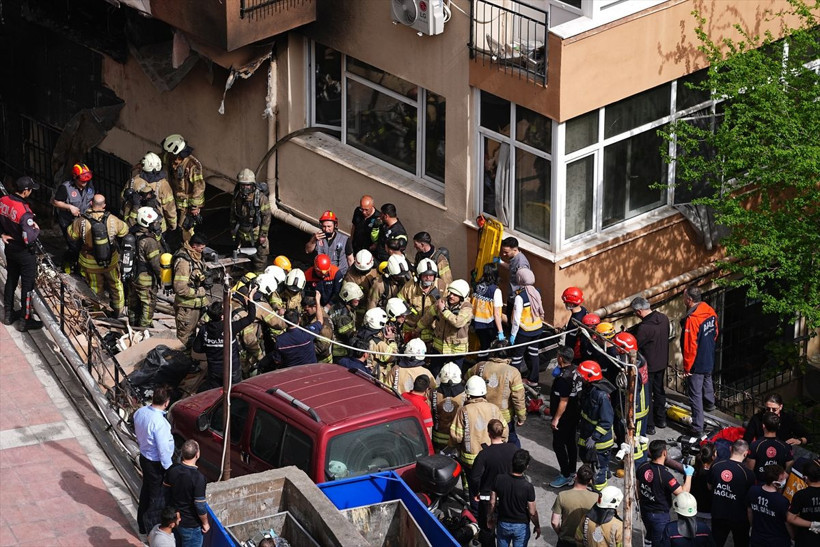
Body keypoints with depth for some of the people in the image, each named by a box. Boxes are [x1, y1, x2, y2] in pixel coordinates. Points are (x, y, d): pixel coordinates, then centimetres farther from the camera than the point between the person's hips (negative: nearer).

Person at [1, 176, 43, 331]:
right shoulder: (24, 212, -32)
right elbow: (29, 239, -30)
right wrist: (36, 229, -13)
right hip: (24, 253, -7)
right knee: (27, 285, 7)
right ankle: (27, 321, 16)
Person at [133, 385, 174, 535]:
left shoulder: (140, 412, -9)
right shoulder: (160, 423, -34)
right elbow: (163, 450, -26)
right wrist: (169, 469, -14)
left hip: (144, 457, 8)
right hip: (156, 464, -8)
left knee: (146, 490, 26)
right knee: (156, 496, 10)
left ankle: (142, 523, 44)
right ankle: (150, 531, 24)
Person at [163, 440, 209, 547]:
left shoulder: (172, 471, -11)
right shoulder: (198, 478, -29)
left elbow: (166, 492, 4)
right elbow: (200, 506, -24)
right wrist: (205, 523, -7)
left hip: (174, 520, 6)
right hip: (191, 525, -6)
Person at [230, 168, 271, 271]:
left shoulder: (261, 198, -16)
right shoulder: (237, 198, 0)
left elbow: (266, 217, -13)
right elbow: (233, 216, 11)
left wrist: (263, 235, -13)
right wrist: (233, 232, 12)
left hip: (257, 233, -5)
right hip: (242, 234, 5)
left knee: (259, 258, -2)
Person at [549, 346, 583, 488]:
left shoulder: (564, 378, -28)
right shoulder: (575, 371, 0)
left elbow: (563, 401, -25)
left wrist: (556, 419, -20)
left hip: (565, 417, -9)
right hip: (574, 415, 9)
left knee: (558, 445, 1)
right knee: (570, 442, 20)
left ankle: (565, 475, 5)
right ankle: (572, 470, 32)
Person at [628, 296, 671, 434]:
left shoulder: (644, 327, -30)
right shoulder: (664, 318, -5)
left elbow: (634, 346, -20)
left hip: (648, 365, -8)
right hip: (662, 362, 8)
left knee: (646, 395, 6)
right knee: (659, 391, 23)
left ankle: (649, 426, 14)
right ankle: (661, 419, 36)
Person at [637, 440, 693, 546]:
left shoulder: (642, 468, -9)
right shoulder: (665, 475, -30)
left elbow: (637, 487, 7)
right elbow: (683, 493, -27)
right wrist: (689, 475, -15)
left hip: (645, 511, 7)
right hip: (659, 514, -7)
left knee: (650, 537, 29)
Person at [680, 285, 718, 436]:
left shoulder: (692, 319, -31)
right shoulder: (710, 312, -5)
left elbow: (690, 346, -26)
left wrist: (687, 367, -15)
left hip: (697, 363, -8)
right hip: (710, 359, 8)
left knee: (695, 395, 1)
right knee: (707, 381, 34)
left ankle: (697, 428, 5)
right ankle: (709, 405, 59)